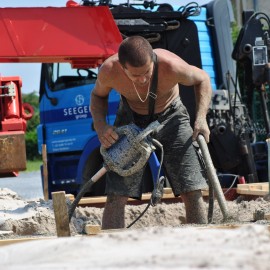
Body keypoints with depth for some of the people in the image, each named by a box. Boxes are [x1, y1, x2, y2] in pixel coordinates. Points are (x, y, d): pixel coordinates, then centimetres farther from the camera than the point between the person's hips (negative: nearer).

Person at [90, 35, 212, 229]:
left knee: (192, 191, -9)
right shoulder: (109, 71, -29)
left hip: (170, 116, -1)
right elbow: (98, 96, -3)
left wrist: (201, 117, -22)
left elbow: (202, 79, -10)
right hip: (131, 119, 1)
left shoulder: (170, 66, -34)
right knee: (116, 196, -10)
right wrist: (100, 126, -21)